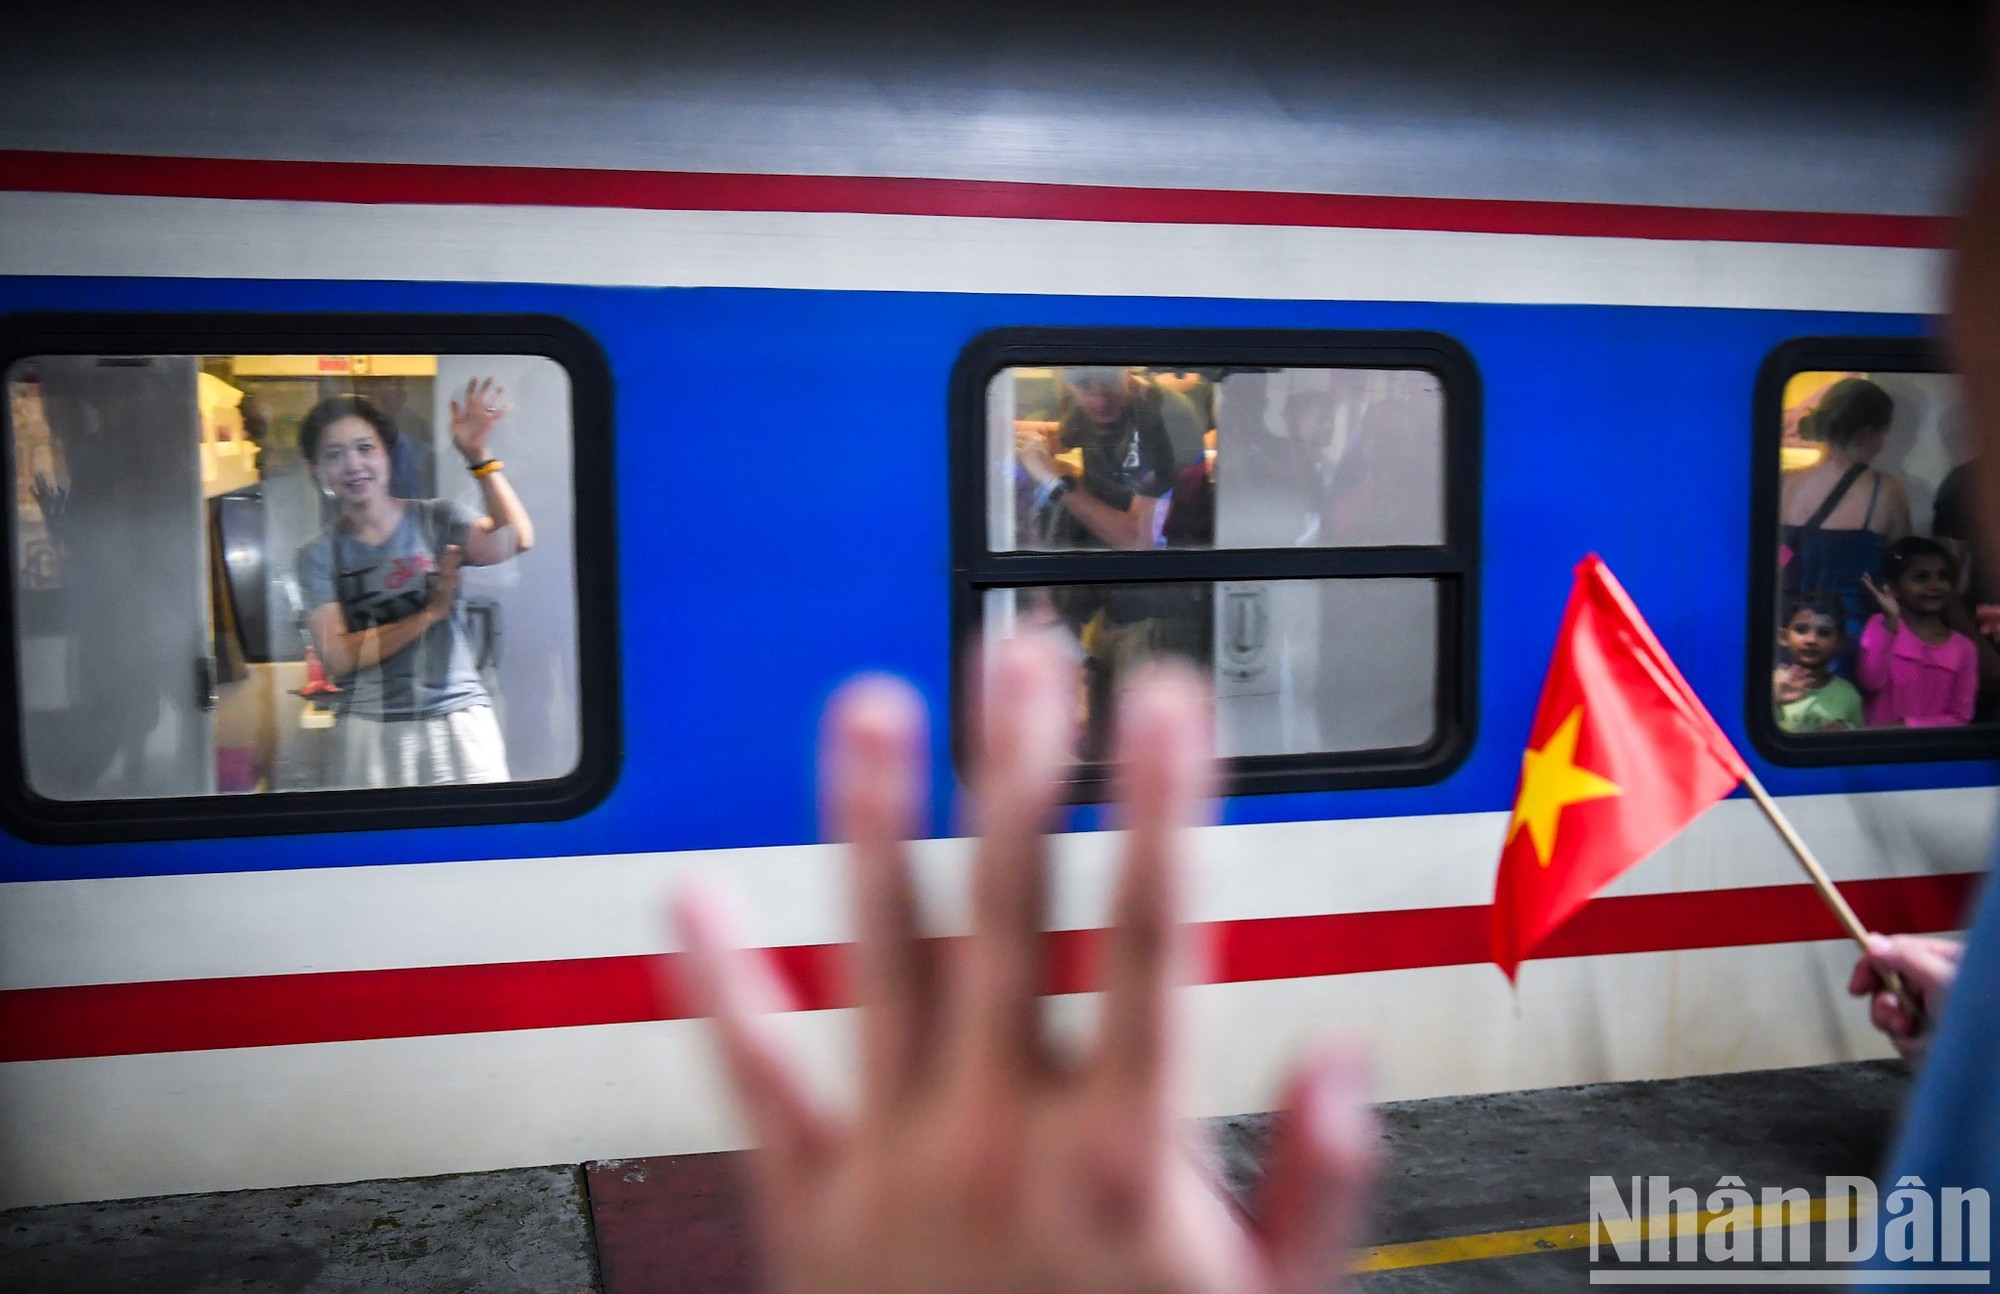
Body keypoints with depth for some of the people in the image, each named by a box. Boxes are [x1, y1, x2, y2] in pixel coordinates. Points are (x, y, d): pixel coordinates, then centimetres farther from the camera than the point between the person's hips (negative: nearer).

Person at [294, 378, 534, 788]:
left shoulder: (435, 519, 2)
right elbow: (338, 657, -8)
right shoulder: (318, 555, 3)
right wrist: (429, 613, -13)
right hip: (370, 729, 0)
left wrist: (479, 458, -27)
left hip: (458, 720, 0)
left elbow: (516, 539, -18)